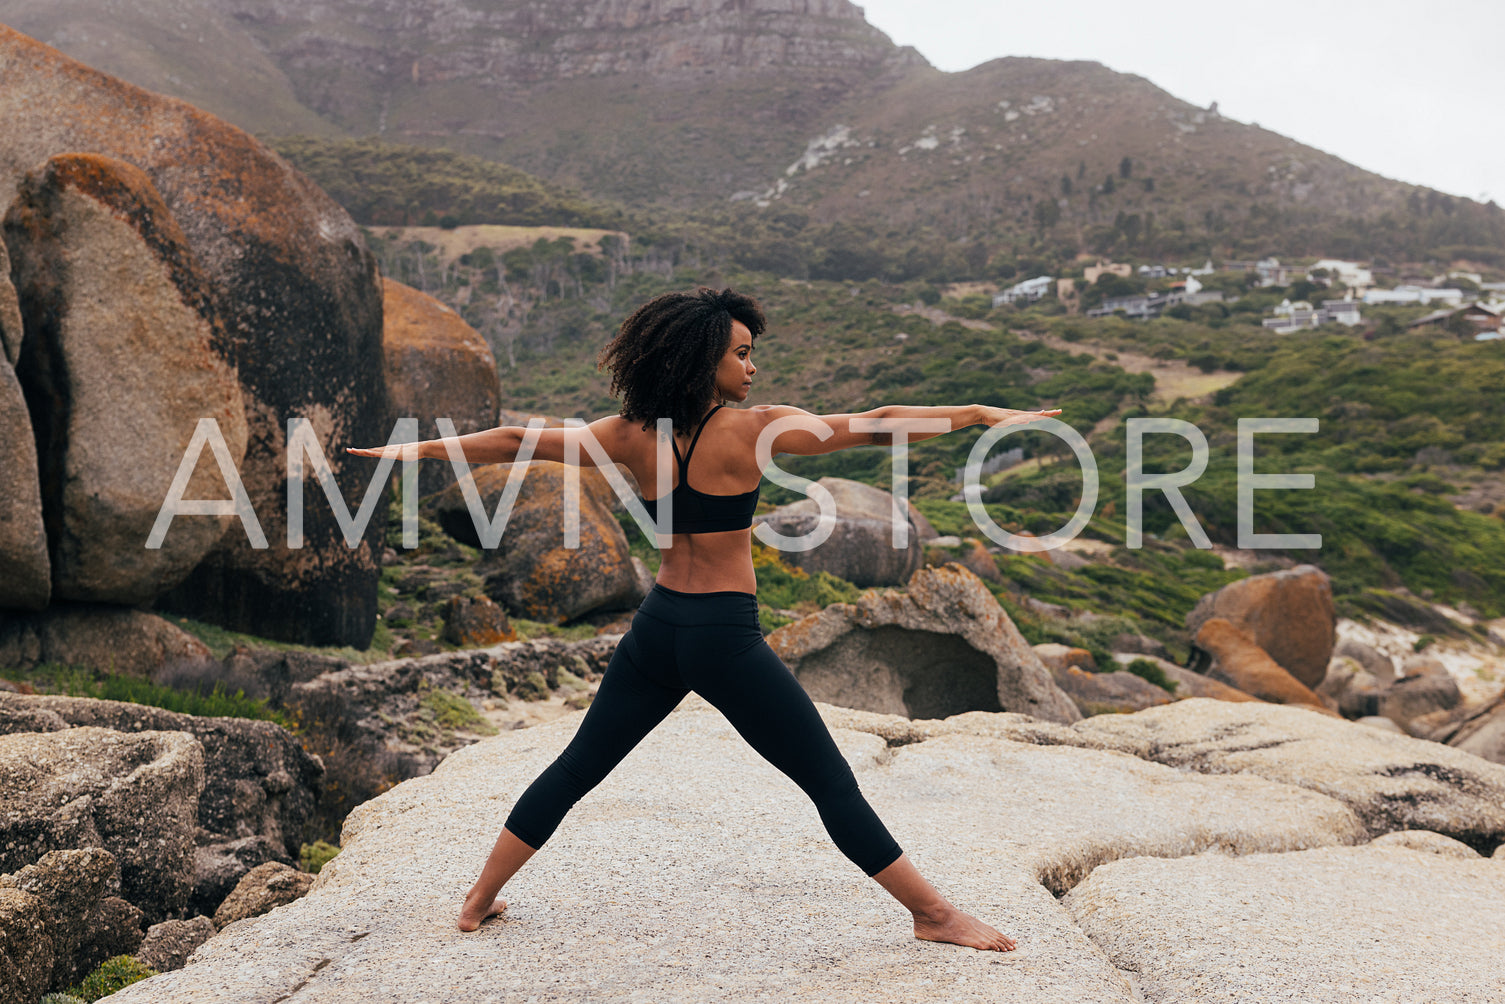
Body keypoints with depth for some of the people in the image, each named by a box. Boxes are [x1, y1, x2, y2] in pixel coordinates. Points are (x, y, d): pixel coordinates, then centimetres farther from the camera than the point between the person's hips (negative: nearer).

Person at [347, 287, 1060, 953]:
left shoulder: (632, 436, 0)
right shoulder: (755, 430, -14)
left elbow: (514, 442, 8)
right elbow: (875, 428, -13)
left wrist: (419, 449, 22)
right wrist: (981, 414, -5)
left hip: (657, 626, 5)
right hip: (727, 637, -5)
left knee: (575, 769, 20)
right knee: (833, 784, 3)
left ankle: (480, 900, 30)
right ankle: (935, 915, 11)